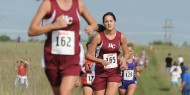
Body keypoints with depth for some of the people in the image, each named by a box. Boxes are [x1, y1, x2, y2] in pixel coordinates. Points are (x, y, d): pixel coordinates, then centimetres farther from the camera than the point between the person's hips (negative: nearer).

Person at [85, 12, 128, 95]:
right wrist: (101, 61, -23)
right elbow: (88, 55, -8)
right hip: (100, 72, -1)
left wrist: (124, 60, -7)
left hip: (115, 72, 1)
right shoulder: (99, 37, -10)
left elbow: (126, 53, 15)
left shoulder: (121, 37, -1)